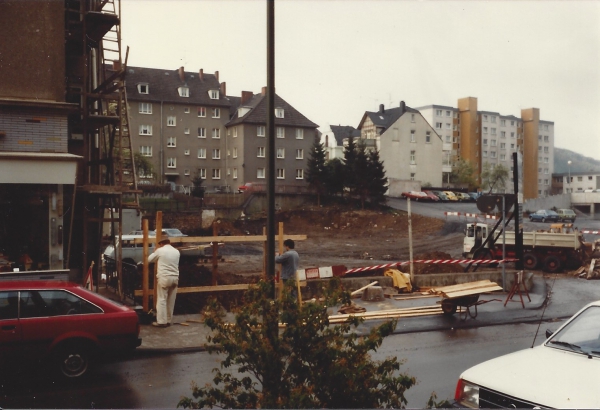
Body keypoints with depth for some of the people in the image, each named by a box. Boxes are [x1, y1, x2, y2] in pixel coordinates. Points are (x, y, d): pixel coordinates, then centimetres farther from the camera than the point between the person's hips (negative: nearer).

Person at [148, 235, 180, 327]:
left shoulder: (160, 251, -4)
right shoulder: (176, 252, 9)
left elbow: (149, 259, 7)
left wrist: (155, 250, 23)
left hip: (164, 277, -5)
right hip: (175, 277, 5)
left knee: (162, 300, -1)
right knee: (171, 301, 11)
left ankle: (162, 321, -4)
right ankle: (169, 320, 16)